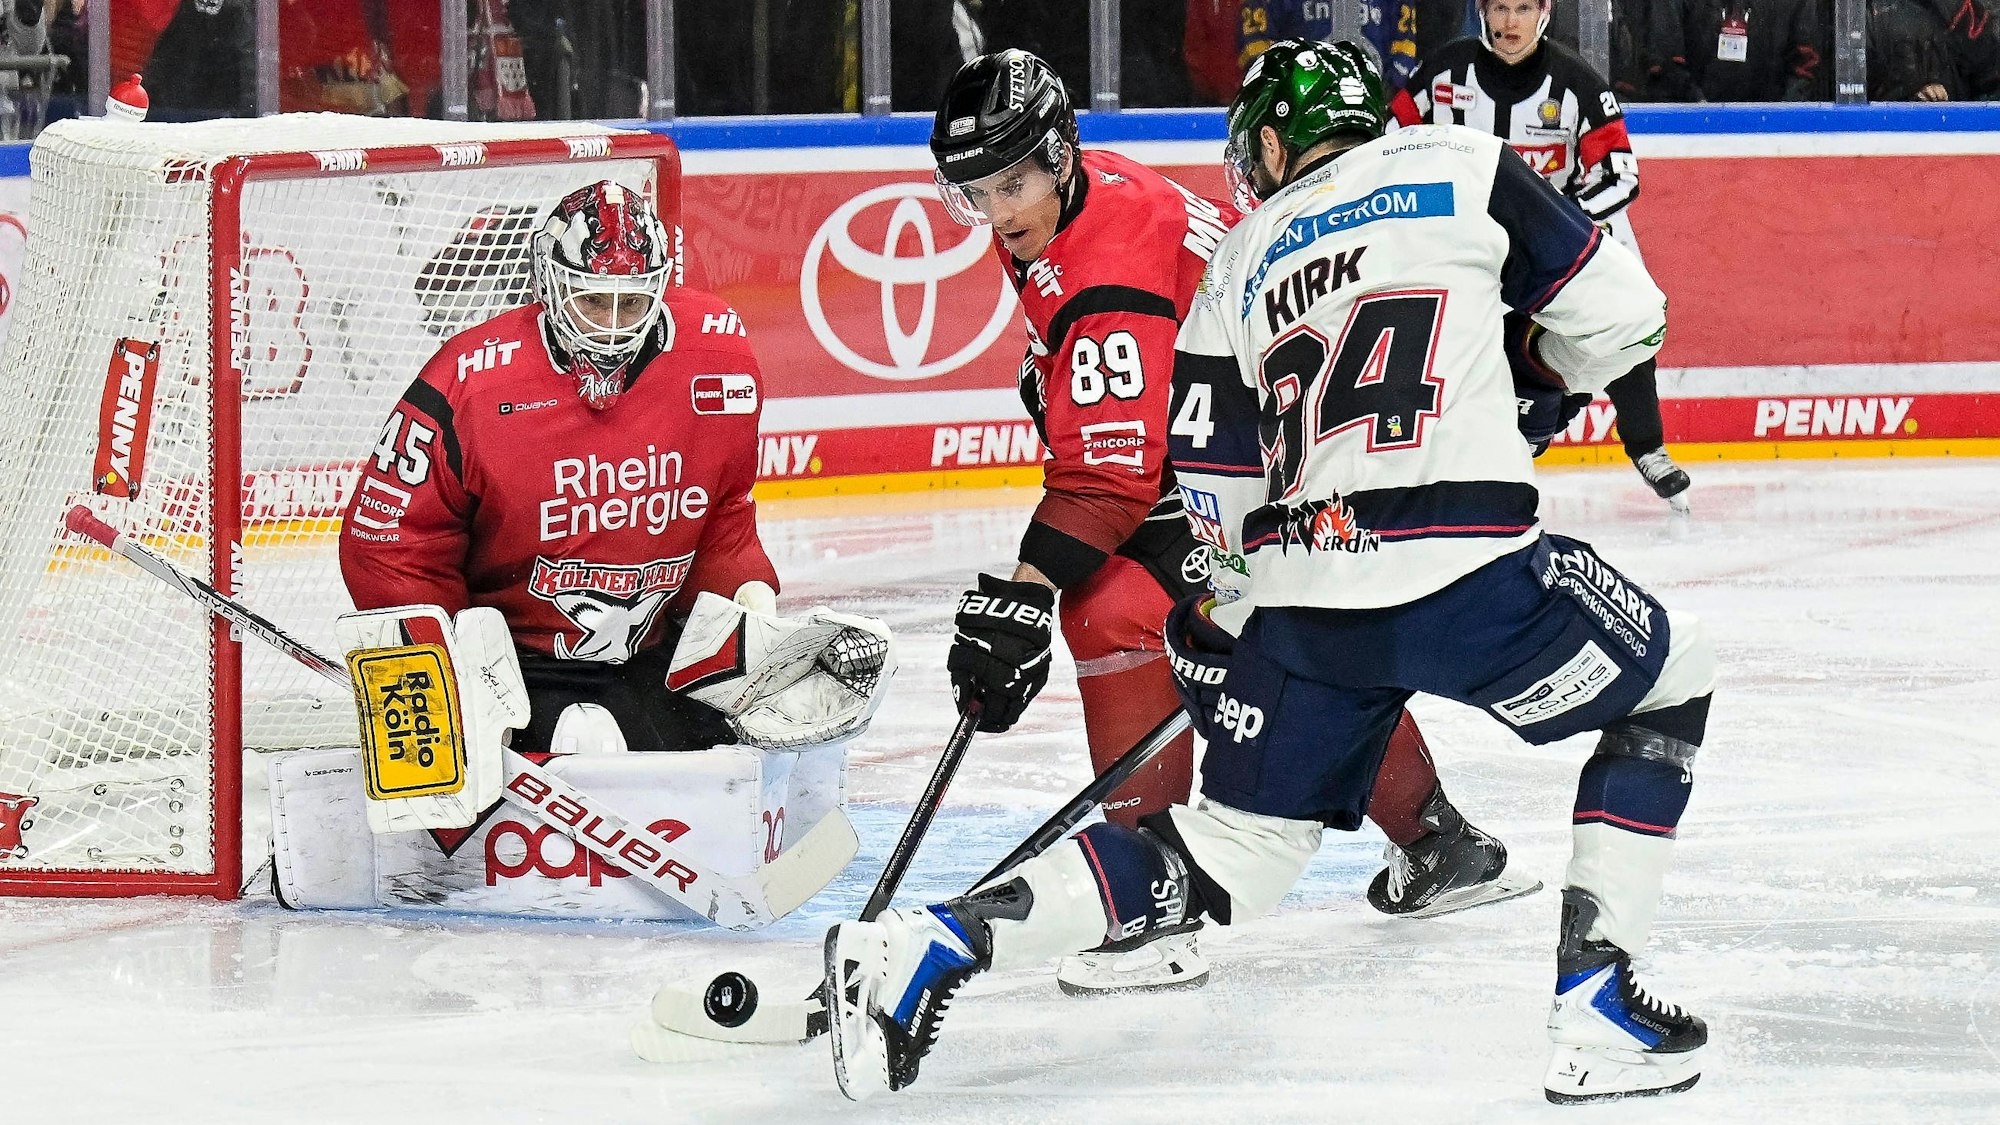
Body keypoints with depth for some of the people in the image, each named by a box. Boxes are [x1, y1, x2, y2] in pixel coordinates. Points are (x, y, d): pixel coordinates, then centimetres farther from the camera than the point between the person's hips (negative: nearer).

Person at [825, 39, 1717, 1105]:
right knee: (1672, 677, 19)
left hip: (1298, 597, 4)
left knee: (1225, 857, 16)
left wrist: (1210, 633, 31)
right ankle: (1594, 1005, 8)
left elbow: (1208, 495, 17)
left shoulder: (1239, 264, 20)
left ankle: (925, 946, 3)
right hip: (1463, 574, -4)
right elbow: (1616, 316, 8)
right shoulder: (1463, 166, 11)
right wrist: (1523, 378, 28)